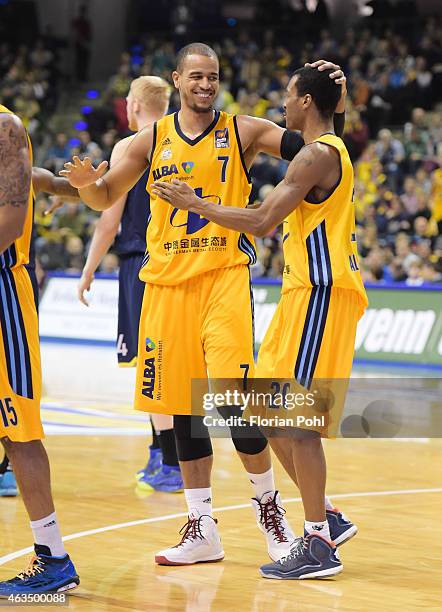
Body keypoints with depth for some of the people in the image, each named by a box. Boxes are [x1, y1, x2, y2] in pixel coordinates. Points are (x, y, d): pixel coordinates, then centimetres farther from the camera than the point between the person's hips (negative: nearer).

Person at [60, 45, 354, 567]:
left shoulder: (242, 131, 1)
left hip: (224, 277, -3)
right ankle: (202, 530, 14)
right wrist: (87, 183, -8)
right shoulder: (152, 140, 9)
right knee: (182, 406, 5)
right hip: (167, 282, 3)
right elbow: (105, 199, 15)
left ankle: (268, 505, 6)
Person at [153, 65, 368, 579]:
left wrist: (196, 205, -12)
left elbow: (262, 222, -20)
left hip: (320, 293, -10)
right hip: (307, 289, 10)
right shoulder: (328, 153, 18)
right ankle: (323, 518, 18)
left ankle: (319, 547, -5)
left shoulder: (318, 155, -14)